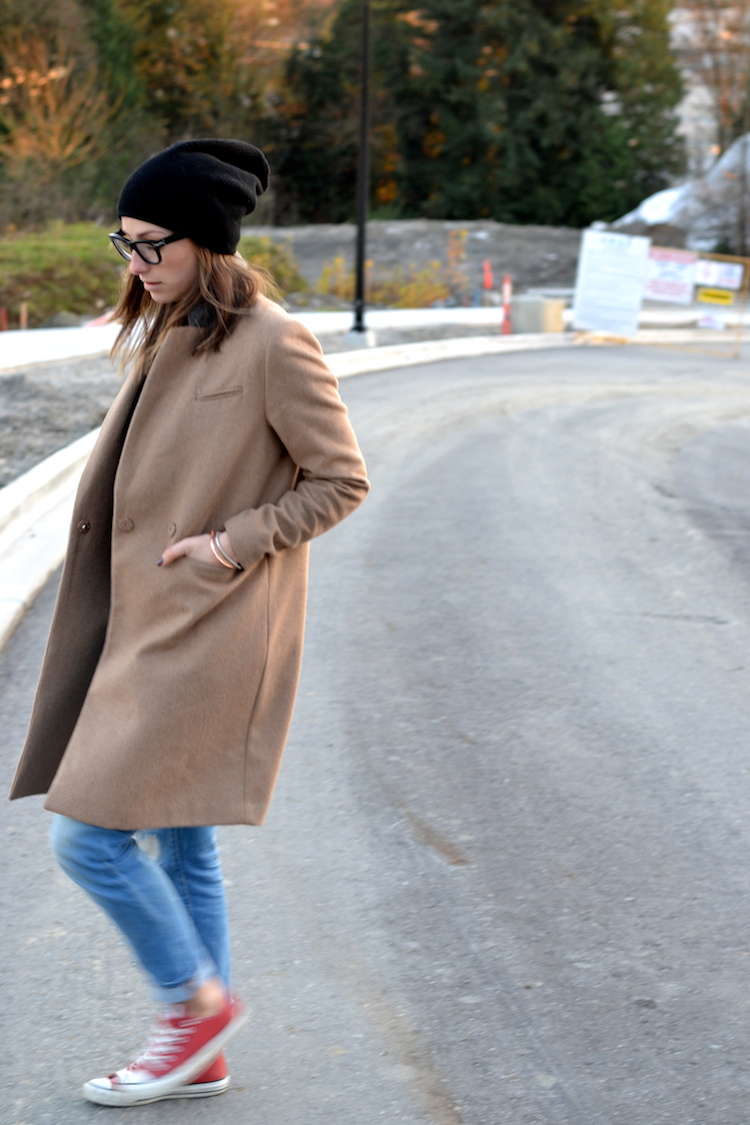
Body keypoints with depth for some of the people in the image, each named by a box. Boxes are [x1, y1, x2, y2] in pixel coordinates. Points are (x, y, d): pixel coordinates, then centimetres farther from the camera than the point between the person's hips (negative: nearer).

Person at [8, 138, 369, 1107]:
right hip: (152, 623, 9)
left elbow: (340, 481, -10)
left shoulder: (274, 346, -14)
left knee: (90, 832, -9)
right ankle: (199, 1059, 24)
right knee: (180, 846, 14)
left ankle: (198, 1001, 10)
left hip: (206, 636, -9)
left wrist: (235, 544, -16)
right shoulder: (167, 336, 12)